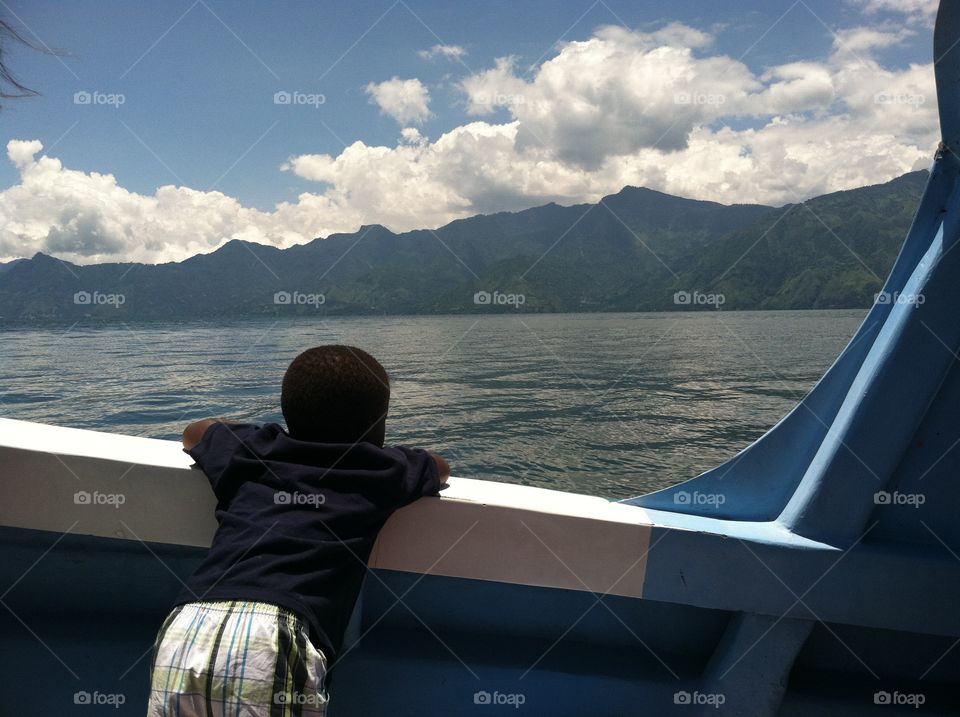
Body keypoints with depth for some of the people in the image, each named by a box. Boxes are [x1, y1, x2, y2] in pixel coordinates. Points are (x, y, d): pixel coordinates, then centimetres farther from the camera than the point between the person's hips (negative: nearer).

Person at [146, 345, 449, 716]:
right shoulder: (381, 469, 18)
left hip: (185, 629, 4)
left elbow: (194, 431, 47)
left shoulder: (251, 449, 24)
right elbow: (440, 467, 41)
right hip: (273, 638, -4)